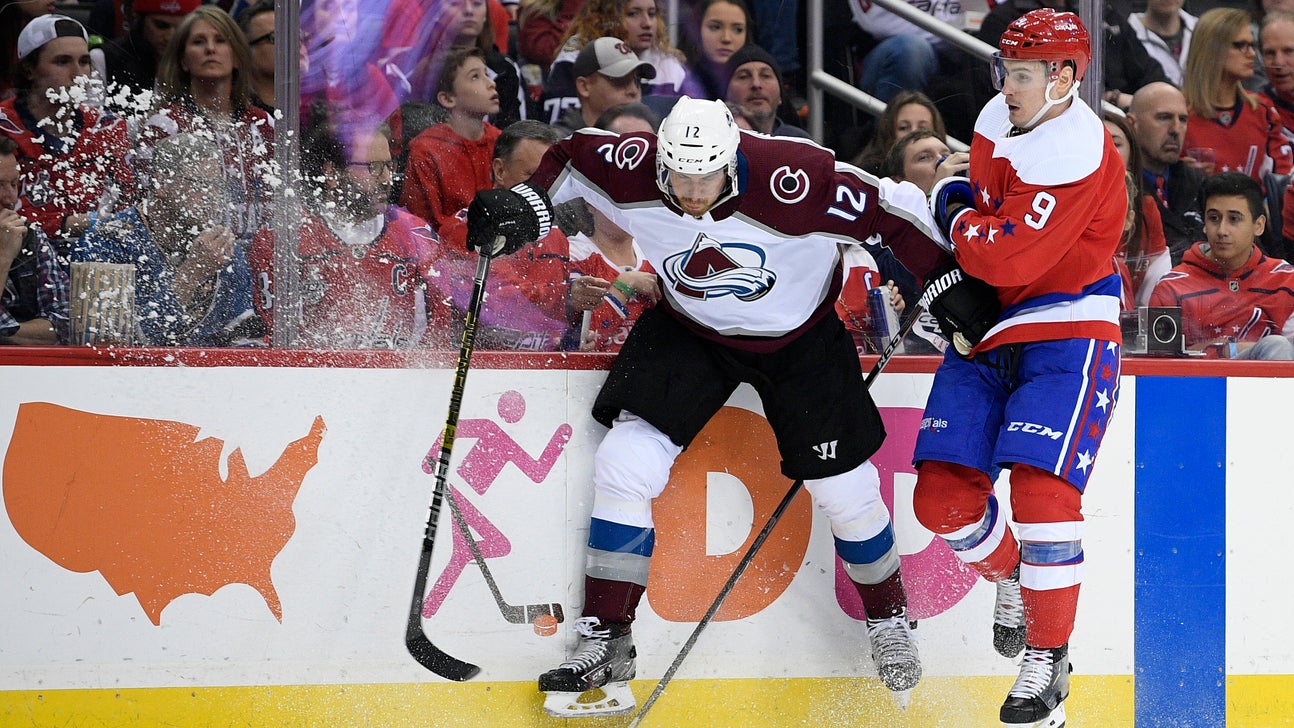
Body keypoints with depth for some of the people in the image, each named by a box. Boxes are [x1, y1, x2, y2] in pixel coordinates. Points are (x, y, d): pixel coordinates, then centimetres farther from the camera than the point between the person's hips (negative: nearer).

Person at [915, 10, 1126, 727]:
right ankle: (1012, 574, 29)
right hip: (985, 328, 7)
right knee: (942, 497, -2)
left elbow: (1009, 257, -26)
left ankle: (1048, 658, -7)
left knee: (1042, 489, -20)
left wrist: (956, 218, -8)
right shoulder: (997, 120, 5)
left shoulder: (1078, 152, -20)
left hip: (1065, 332, -7)